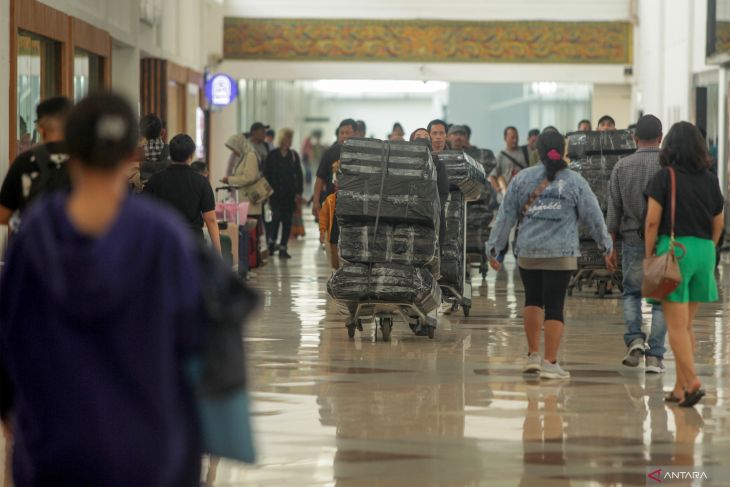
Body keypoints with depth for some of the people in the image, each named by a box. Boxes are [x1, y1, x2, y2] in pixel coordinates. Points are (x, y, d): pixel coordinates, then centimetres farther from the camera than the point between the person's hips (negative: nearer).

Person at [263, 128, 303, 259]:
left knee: (287, 221, 1)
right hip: (276, 193, -3)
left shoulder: (294, 155, 9)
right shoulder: (272, 155, 1)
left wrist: (299, 192, 1)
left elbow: (299, 175, 9)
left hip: (290, 193, 3)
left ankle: (283, 248, 6)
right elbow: (266, 174, 1)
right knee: (276, 216, -14)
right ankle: (272, 241, 9)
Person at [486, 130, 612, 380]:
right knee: (554, 306, 0)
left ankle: (533, 354, 17)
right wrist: (605, 244, 17)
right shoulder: (575, 181, 2)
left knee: (532, 300, 19)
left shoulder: (522, 178, 6)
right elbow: (592, 215, 5)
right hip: (561, 253, -2)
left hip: (527, 251, 2)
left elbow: (506, 215, 5)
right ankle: (550, 363, -1)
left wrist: (494, 247, 9)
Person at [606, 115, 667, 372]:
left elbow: (613, 210, 2)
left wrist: (610, 248, 7)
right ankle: (655, 356, 2)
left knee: (631, 293, 19)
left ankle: (635, 339, -2)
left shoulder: (622, 167, 0)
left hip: (633, 240, 1)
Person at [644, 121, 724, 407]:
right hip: (704, 250, 5)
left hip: (674, 248, -5)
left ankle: (692, 382, -18)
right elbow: (718, 223, 14)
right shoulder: (709, 180, 8)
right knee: (686, 324, 13)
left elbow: (652, 221, -9)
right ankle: (680, 387, 14)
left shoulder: (664, 177, -6)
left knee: (677, 325, -4)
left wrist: (649, 256, -2)